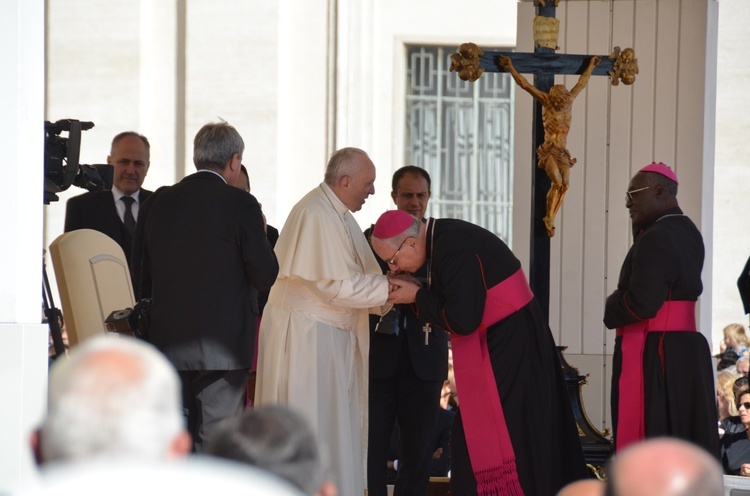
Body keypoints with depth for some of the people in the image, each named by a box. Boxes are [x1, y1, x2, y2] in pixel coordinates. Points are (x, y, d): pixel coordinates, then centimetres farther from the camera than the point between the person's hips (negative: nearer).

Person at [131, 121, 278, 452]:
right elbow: (265, 276, -5)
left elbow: (141, 276, 11)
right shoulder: (241, 205, -8)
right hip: (222, 347, -5)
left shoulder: (158, 202, 7)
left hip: (166, 342, 5)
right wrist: (260, 235, 11)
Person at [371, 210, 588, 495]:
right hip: (496, 344, 10)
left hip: (511, 347, -10)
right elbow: (448, 302, 13)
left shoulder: (455, 250, -24)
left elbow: (462, 320, -24)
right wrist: (417, 294, -4)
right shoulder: (442, 239, 6)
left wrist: (417, 297, -13)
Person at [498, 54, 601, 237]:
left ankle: (550, 220, -8)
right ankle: (549, 219, -12)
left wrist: (591, 66, 33)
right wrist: (510, 68, -3)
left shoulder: (569, 102, 9)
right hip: (549, 151, -5)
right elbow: (525, 85, -2)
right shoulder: (547, 103, -2)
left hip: (562, 151, 5)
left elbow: (581, 83, 23)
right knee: (557, 182, -20)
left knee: (564, 184, -9)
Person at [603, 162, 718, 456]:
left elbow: (641, 303, -23)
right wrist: (641, 225, 13)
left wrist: (612, 307, -2)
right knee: (686, 439, 10)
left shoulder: (656, 239, -15)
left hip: (652, 355, -9)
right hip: (687, 351, 9)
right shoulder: (688, 233, 13)